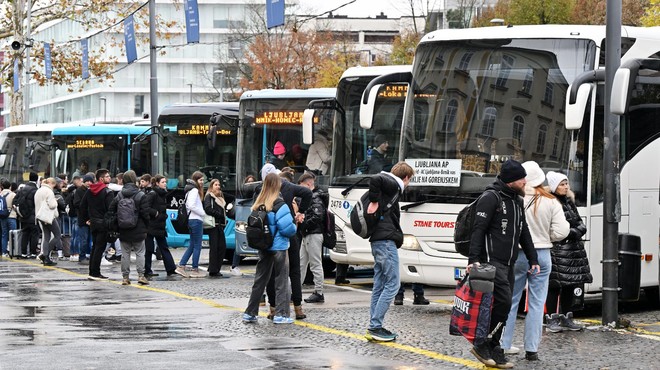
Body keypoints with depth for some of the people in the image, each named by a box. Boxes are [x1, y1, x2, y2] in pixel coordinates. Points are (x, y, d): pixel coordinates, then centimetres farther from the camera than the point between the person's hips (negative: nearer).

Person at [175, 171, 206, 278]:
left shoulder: (191, 190, 16)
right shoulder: (194, 190, -13)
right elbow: (191, 206, -21)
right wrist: (203, 213, -11)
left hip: (192, 220, 10)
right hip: (196, 220, -10)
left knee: (192, 245, 14)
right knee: (197, 245, -3)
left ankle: (181, 266, 11)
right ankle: (195, 270, 1)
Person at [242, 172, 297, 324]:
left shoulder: (258, 205, 4)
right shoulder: (279, 205, -16)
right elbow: (287, 228, -18)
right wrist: (295, 227, 2)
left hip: (263, 248, 6)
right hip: (278, 248, -6)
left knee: (259, 280, 14)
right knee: (282, 281, 2)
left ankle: (250, 313, 16)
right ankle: (281, 314, 1)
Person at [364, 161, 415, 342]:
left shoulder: (390, 185, 20)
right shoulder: (393, 185, -7)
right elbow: (375, 179, -24)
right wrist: (374, 202, -18)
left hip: (379, 241, 10)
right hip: (386, 241, -10)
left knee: (380, 285, 11)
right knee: (392, 284, -8)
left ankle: (375, 327, 12)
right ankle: (375, 326, -11)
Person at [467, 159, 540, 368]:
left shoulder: (517, 200, 19)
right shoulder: (491, 198, -8)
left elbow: (524, 233, 26)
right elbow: (478, 229, -13)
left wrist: (533, 260, 20)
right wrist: (474, 259, -22)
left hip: (507, 264, 9)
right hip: (491, 261, -9)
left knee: (502, 306, 5)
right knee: (503, 302, -17)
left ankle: (492, 350, 9)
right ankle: (482, 344, -8)